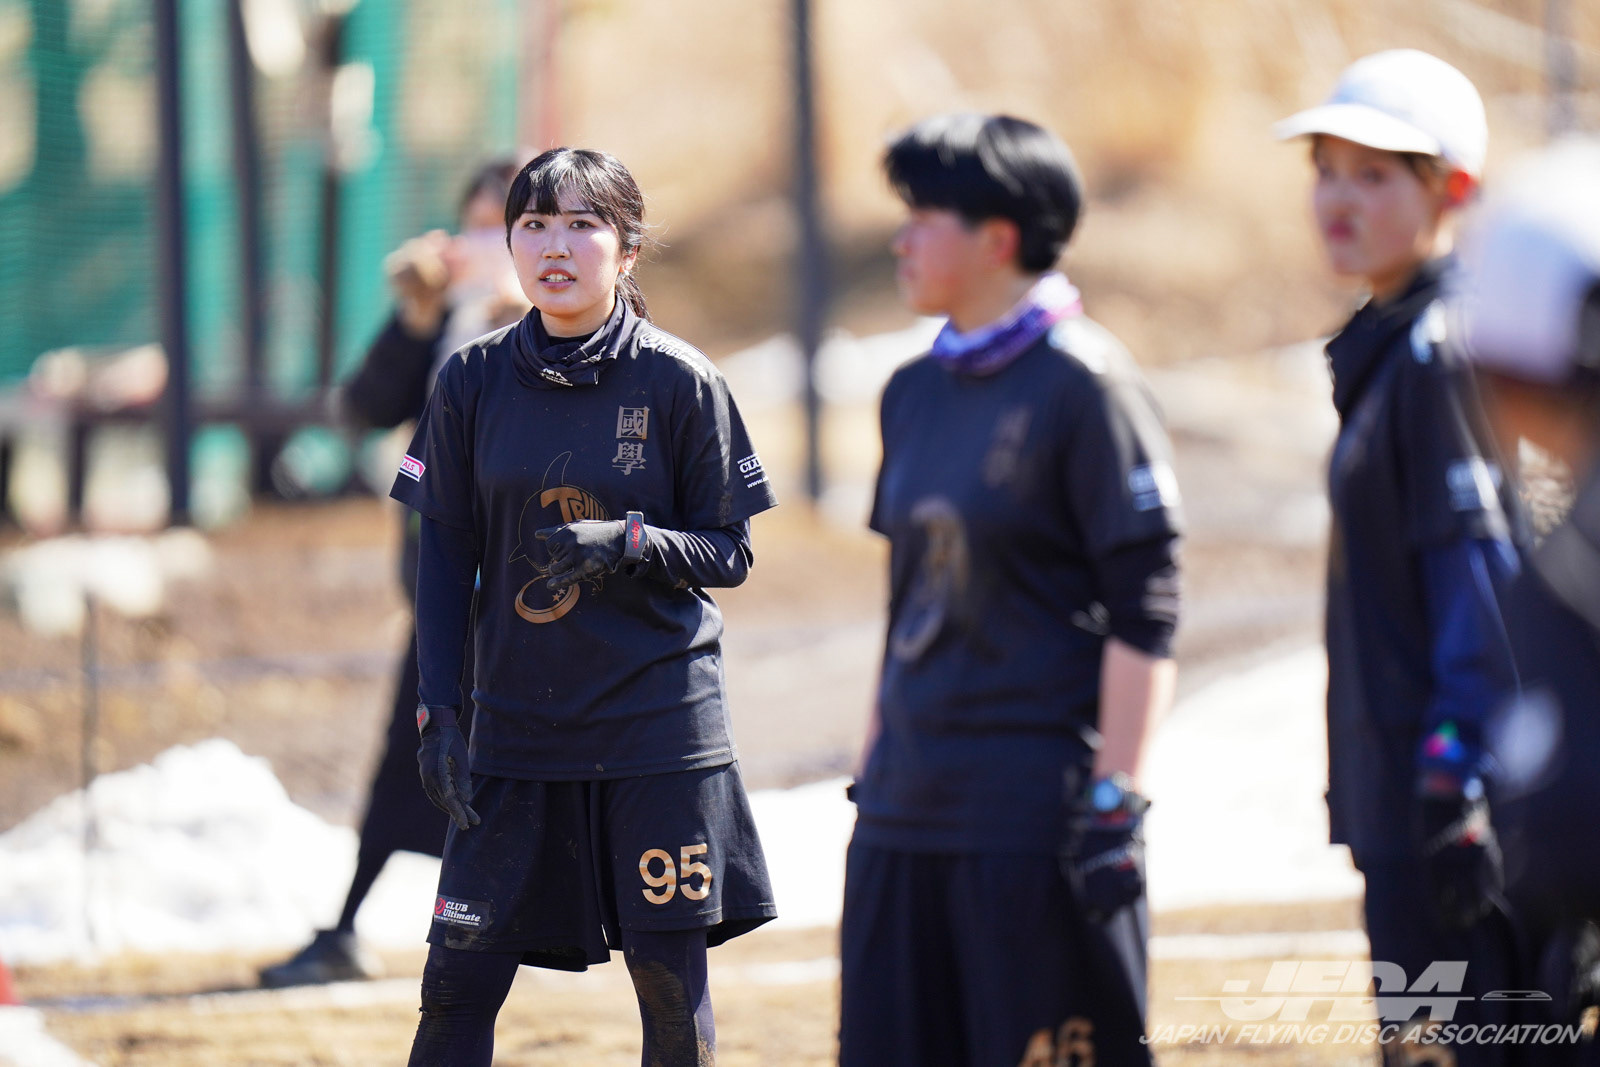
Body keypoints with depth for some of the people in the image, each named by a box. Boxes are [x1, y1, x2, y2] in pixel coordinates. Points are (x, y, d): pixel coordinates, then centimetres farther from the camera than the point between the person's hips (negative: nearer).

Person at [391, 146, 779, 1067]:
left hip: (657, 723, -2)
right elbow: (446, 558, 6)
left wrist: (630, 542, -21)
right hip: (519, 723, 2)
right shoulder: (475, 381, 2)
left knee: (669, 977, 4)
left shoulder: (680, 383, -5)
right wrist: (438, 712, -1)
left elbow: (730, 553, -2)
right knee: (459, 976, -1)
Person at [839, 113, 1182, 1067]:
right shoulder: (916, 394, 13)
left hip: (1038, 808, -8)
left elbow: (1143, 617, -12)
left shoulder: (1085, 386, -10)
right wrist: (875, 770, 18)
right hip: (908, 811, 8)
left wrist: (1114, 804, -16)